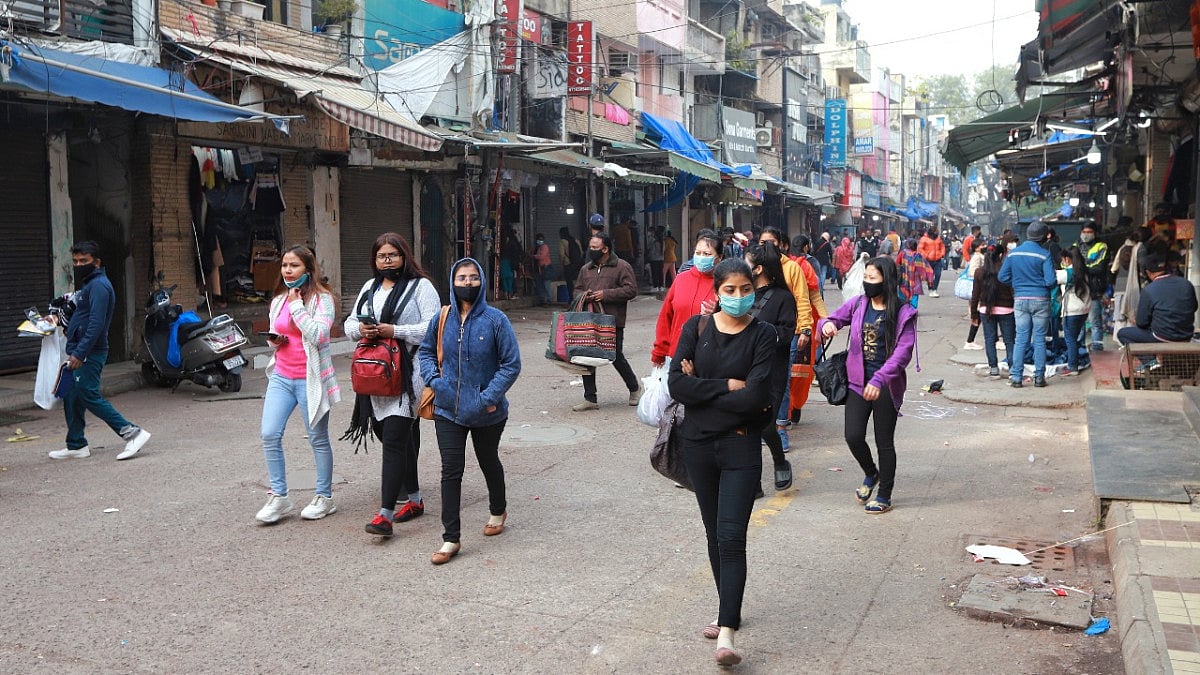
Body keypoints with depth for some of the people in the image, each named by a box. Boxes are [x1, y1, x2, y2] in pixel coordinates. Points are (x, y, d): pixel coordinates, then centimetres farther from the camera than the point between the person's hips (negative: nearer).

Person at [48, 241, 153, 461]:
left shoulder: (99, 285, -14)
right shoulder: (88, 284, 19)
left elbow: (96, 323, -23)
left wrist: (79, 353, -26)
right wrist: (61, 318, 16)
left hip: (89, 354, -10)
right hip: (80, 353, 10)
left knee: (90, 397, -11)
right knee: (71, 399, 13)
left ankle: (132, 432, -11)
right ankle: (76, 445, 20)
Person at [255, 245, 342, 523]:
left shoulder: (321, 299, -7)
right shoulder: (278, 301, 13)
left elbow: (317, 334, -21)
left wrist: (297, 305, -16)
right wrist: (273, 341, 2)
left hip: (310, 379, -6)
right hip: (281, 376, 6)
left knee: (318, 439, 5)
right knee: (269, 434, -5)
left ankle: (324, 497, 18)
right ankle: (279, 496, 7)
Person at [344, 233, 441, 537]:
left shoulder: (420, 286, -2)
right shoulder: (370, 287, 19)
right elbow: (350, 323, 21)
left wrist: (394, 331, -18)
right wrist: (361, 329, -2)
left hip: (406, 375, -7)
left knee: (394, 440, -12)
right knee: (401, 438, 13)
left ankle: (386, 514, -15)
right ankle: (414, 498, 30)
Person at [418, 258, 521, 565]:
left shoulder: (495, 319, -13)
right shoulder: (442, 319, -3)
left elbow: (511, 364, -11)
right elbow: (425, 351, 14)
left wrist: (490, 396, -18)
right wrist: (433, 378, -4)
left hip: (487, 412, -2)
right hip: (448, 410, 2)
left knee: (489, 462, 20)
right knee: (451, 470, -2)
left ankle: (498, 511, 47)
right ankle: (451, 539, 4)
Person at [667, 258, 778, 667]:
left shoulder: (763, 335, -6)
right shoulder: (696, 328, 1)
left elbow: (756, 396, -18)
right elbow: (676, 384, -10)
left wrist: (701, 388, -12)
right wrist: (728, 386, -15)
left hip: (740, 447, -3)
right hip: (698, 445, 4)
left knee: (731, 537, -10)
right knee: (714, 535, 15)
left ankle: (726, 633, -9)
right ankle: (728, 610, 31)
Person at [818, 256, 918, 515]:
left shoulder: (903, 313, -10)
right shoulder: (857, 305, 2)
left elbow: (903, 352, -17)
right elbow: (833, 319, 10)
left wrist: (879, 380, -29)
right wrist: (827, 324, -17)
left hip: (886, 385, -3)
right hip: (858, 381, 4)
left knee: (884, 441, 7)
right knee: (853, 436, -2)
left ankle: (884, 496, 24)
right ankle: (871, 474, 30)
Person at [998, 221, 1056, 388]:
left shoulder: (1013, 253, 1)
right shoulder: (1044, 255, -10)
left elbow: (1003, 277, 2)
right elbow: (1050, 281, -14)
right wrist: (1043, 283, 8)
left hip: (1020, 300, 3)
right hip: (1040, 300, -3)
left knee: (1021, 339, 6)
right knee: (1039, 339, 6)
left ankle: (1016, 377, 4)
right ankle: (1039, 377, 9)